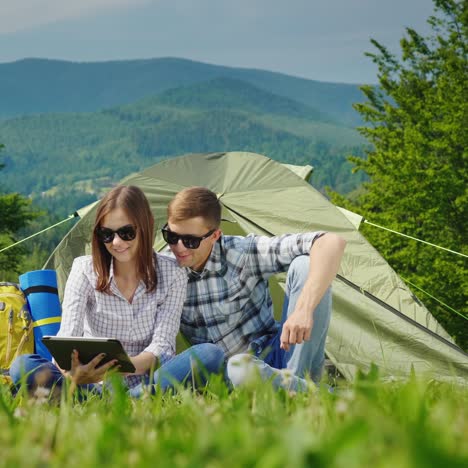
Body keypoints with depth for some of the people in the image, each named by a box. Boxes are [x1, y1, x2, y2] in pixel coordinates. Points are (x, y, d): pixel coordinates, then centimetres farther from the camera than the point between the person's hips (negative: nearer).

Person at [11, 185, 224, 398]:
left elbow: (162, 343, -9)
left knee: (211, 355, -29)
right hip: (92, 381, 0)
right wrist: (71, 374, -38)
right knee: (22, 366, -27)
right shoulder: (85, 269, -1)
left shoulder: (172, 275, 1)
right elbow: (67, 334, -13)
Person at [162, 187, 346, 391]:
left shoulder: (244, 253, -14)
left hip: (275, 358, 0)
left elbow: (331, 243, -25)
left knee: (305, 265, -23)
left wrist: (304, 310, -38)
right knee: (240, 368, -42)